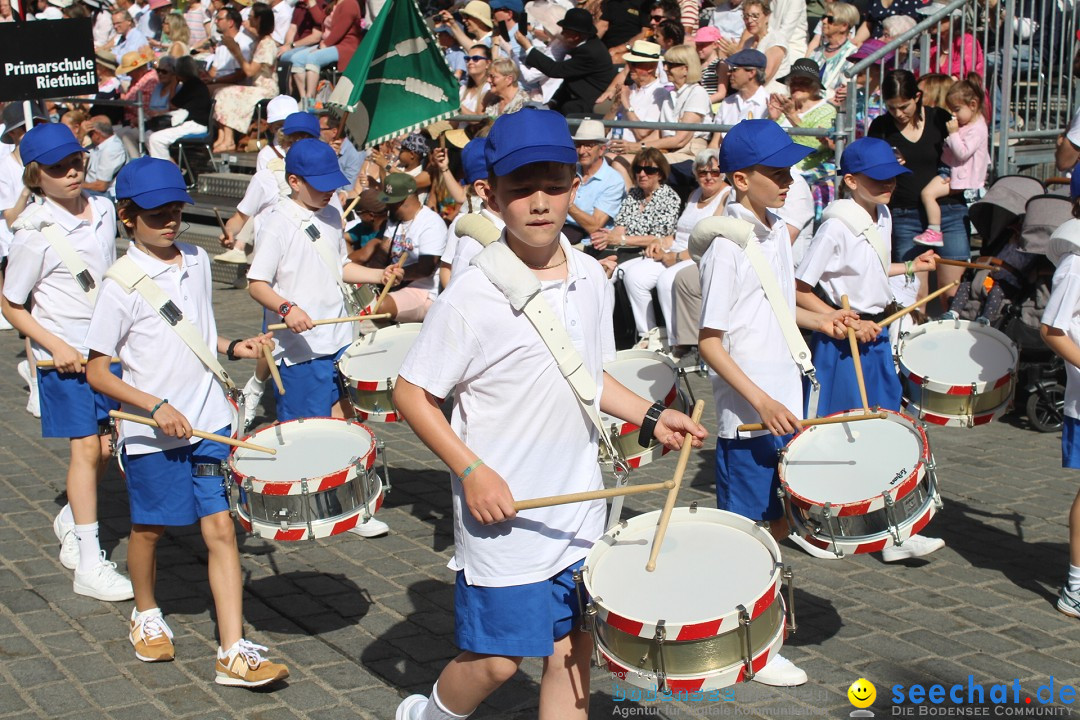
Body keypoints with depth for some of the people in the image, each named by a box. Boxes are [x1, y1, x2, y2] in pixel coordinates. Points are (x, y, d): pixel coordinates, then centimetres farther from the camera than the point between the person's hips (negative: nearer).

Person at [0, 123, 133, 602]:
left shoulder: (104, 210, 1)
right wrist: (55, 345, -17)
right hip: (64, 356, -6)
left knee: (107, 446, 10)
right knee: (86, 448, -7)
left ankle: (70, 522, 35)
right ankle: (90, 566, -1)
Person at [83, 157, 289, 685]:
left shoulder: (197, 261, 3)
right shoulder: (122, 284, -14)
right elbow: (97, 371, -12)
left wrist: (233, 348, 2)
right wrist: (156, 407, -21)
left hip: (209, 423, 4)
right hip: (151, 433, -3)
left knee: (220, 528, -2)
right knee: (149, 529, 16)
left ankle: (234, 652, 0)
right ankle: (146, 615, 43)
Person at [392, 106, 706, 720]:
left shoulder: (591, 279, 1)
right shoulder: (472, 297, -18)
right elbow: (413, 394, -11)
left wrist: (652, 416, 4)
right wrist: (471, 472, -19)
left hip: (581, 510, 6)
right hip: (504, 514, -5)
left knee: (574, 653, 11)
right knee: (498, 659, 5)